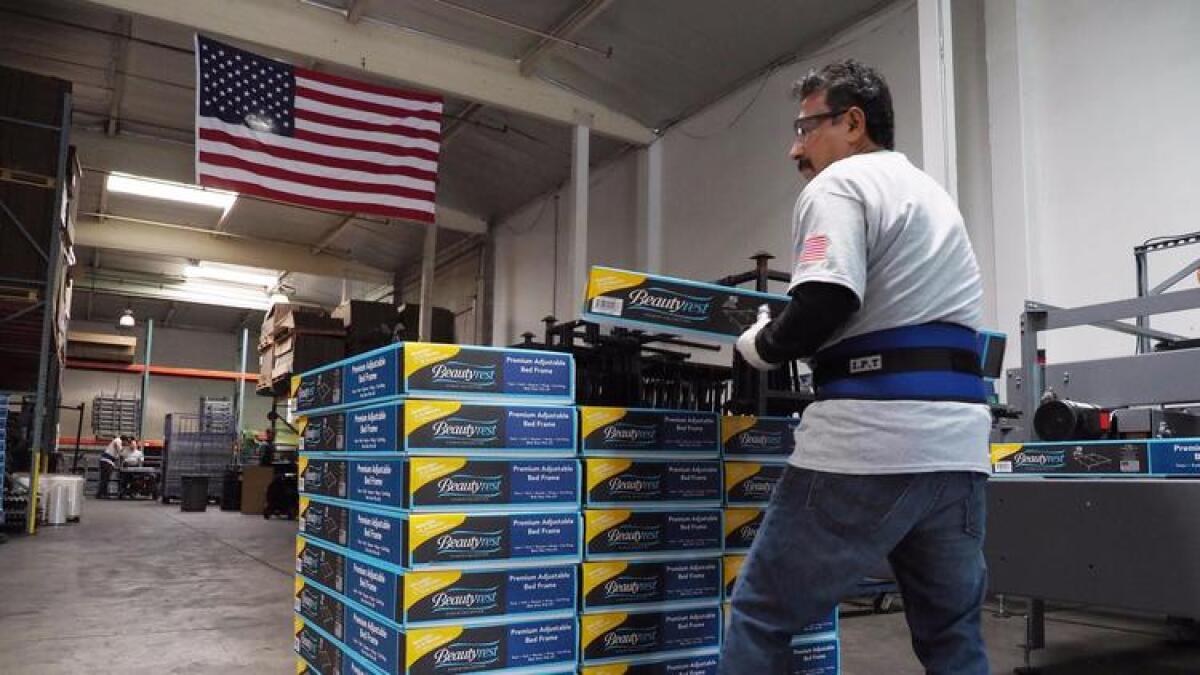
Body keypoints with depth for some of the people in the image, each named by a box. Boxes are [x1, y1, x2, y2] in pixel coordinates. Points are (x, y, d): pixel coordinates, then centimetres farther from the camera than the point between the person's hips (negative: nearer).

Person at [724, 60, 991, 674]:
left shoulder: (839, 184, -3)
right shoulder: (934, 193, 25)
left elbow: (824, 306, -18)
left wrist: (760, 347, 0)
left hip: (872, 436, -8)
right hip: (956, 442, 9)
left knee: (762, 616, 3)